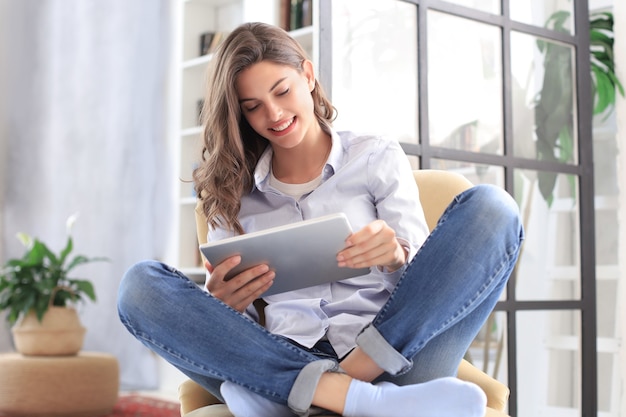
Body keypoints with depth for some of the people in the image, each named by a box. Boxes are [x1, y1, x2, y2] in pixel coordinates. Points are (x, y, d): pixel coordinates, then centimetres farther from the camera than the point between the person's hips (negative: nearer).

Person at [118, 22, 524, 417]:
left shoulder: (378, 157, 13)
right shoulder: (234, 192, 17)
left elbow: (425, 277, 6)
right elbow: (222, 291, 13)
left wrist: (396, 259, -18)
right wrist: (223, 304, -12)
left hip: (386, 355, -1)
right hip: (280, 363, 2)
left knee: (489, 208, -19)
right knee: (141, 286, -20)